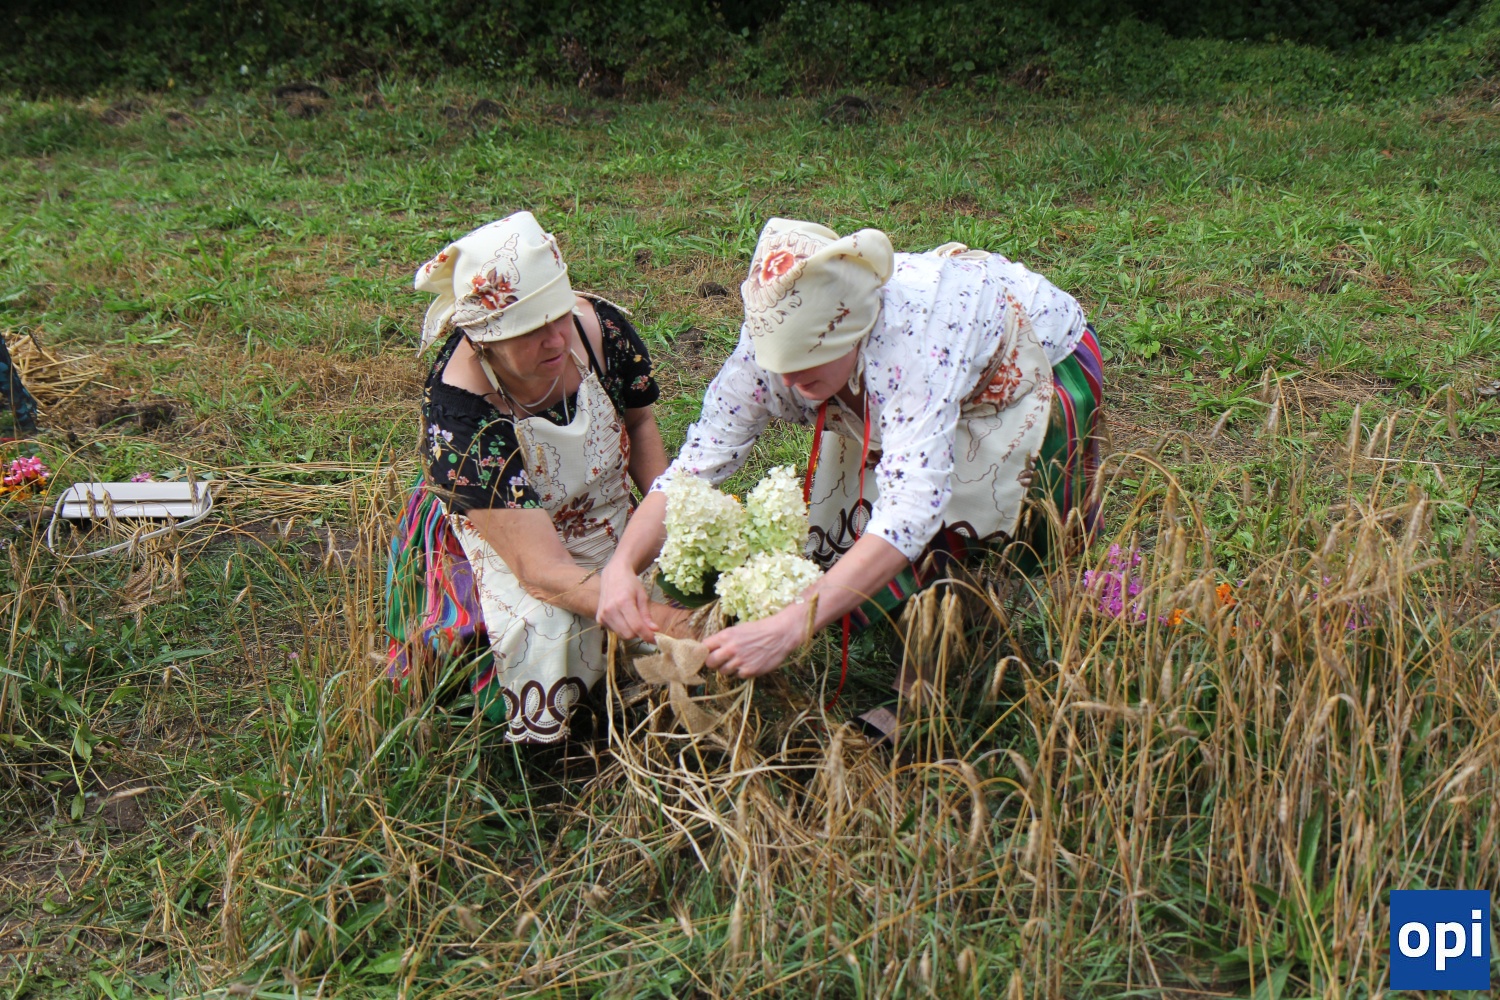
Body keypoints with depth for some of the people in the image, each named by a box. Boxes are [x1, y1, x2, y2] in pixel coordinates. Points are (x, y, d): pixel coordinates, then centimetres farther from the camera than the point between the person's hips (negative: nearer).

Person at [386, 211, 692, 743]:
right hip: (501, 548, -5)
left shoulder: (602, 328, -20)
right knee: (543, 636, -29)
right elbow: (546, 572, -35)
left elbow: (639, 421, 4)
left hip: (613, 523, 5)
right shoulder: (458, 418, -33)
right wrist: (658, 619, -45)